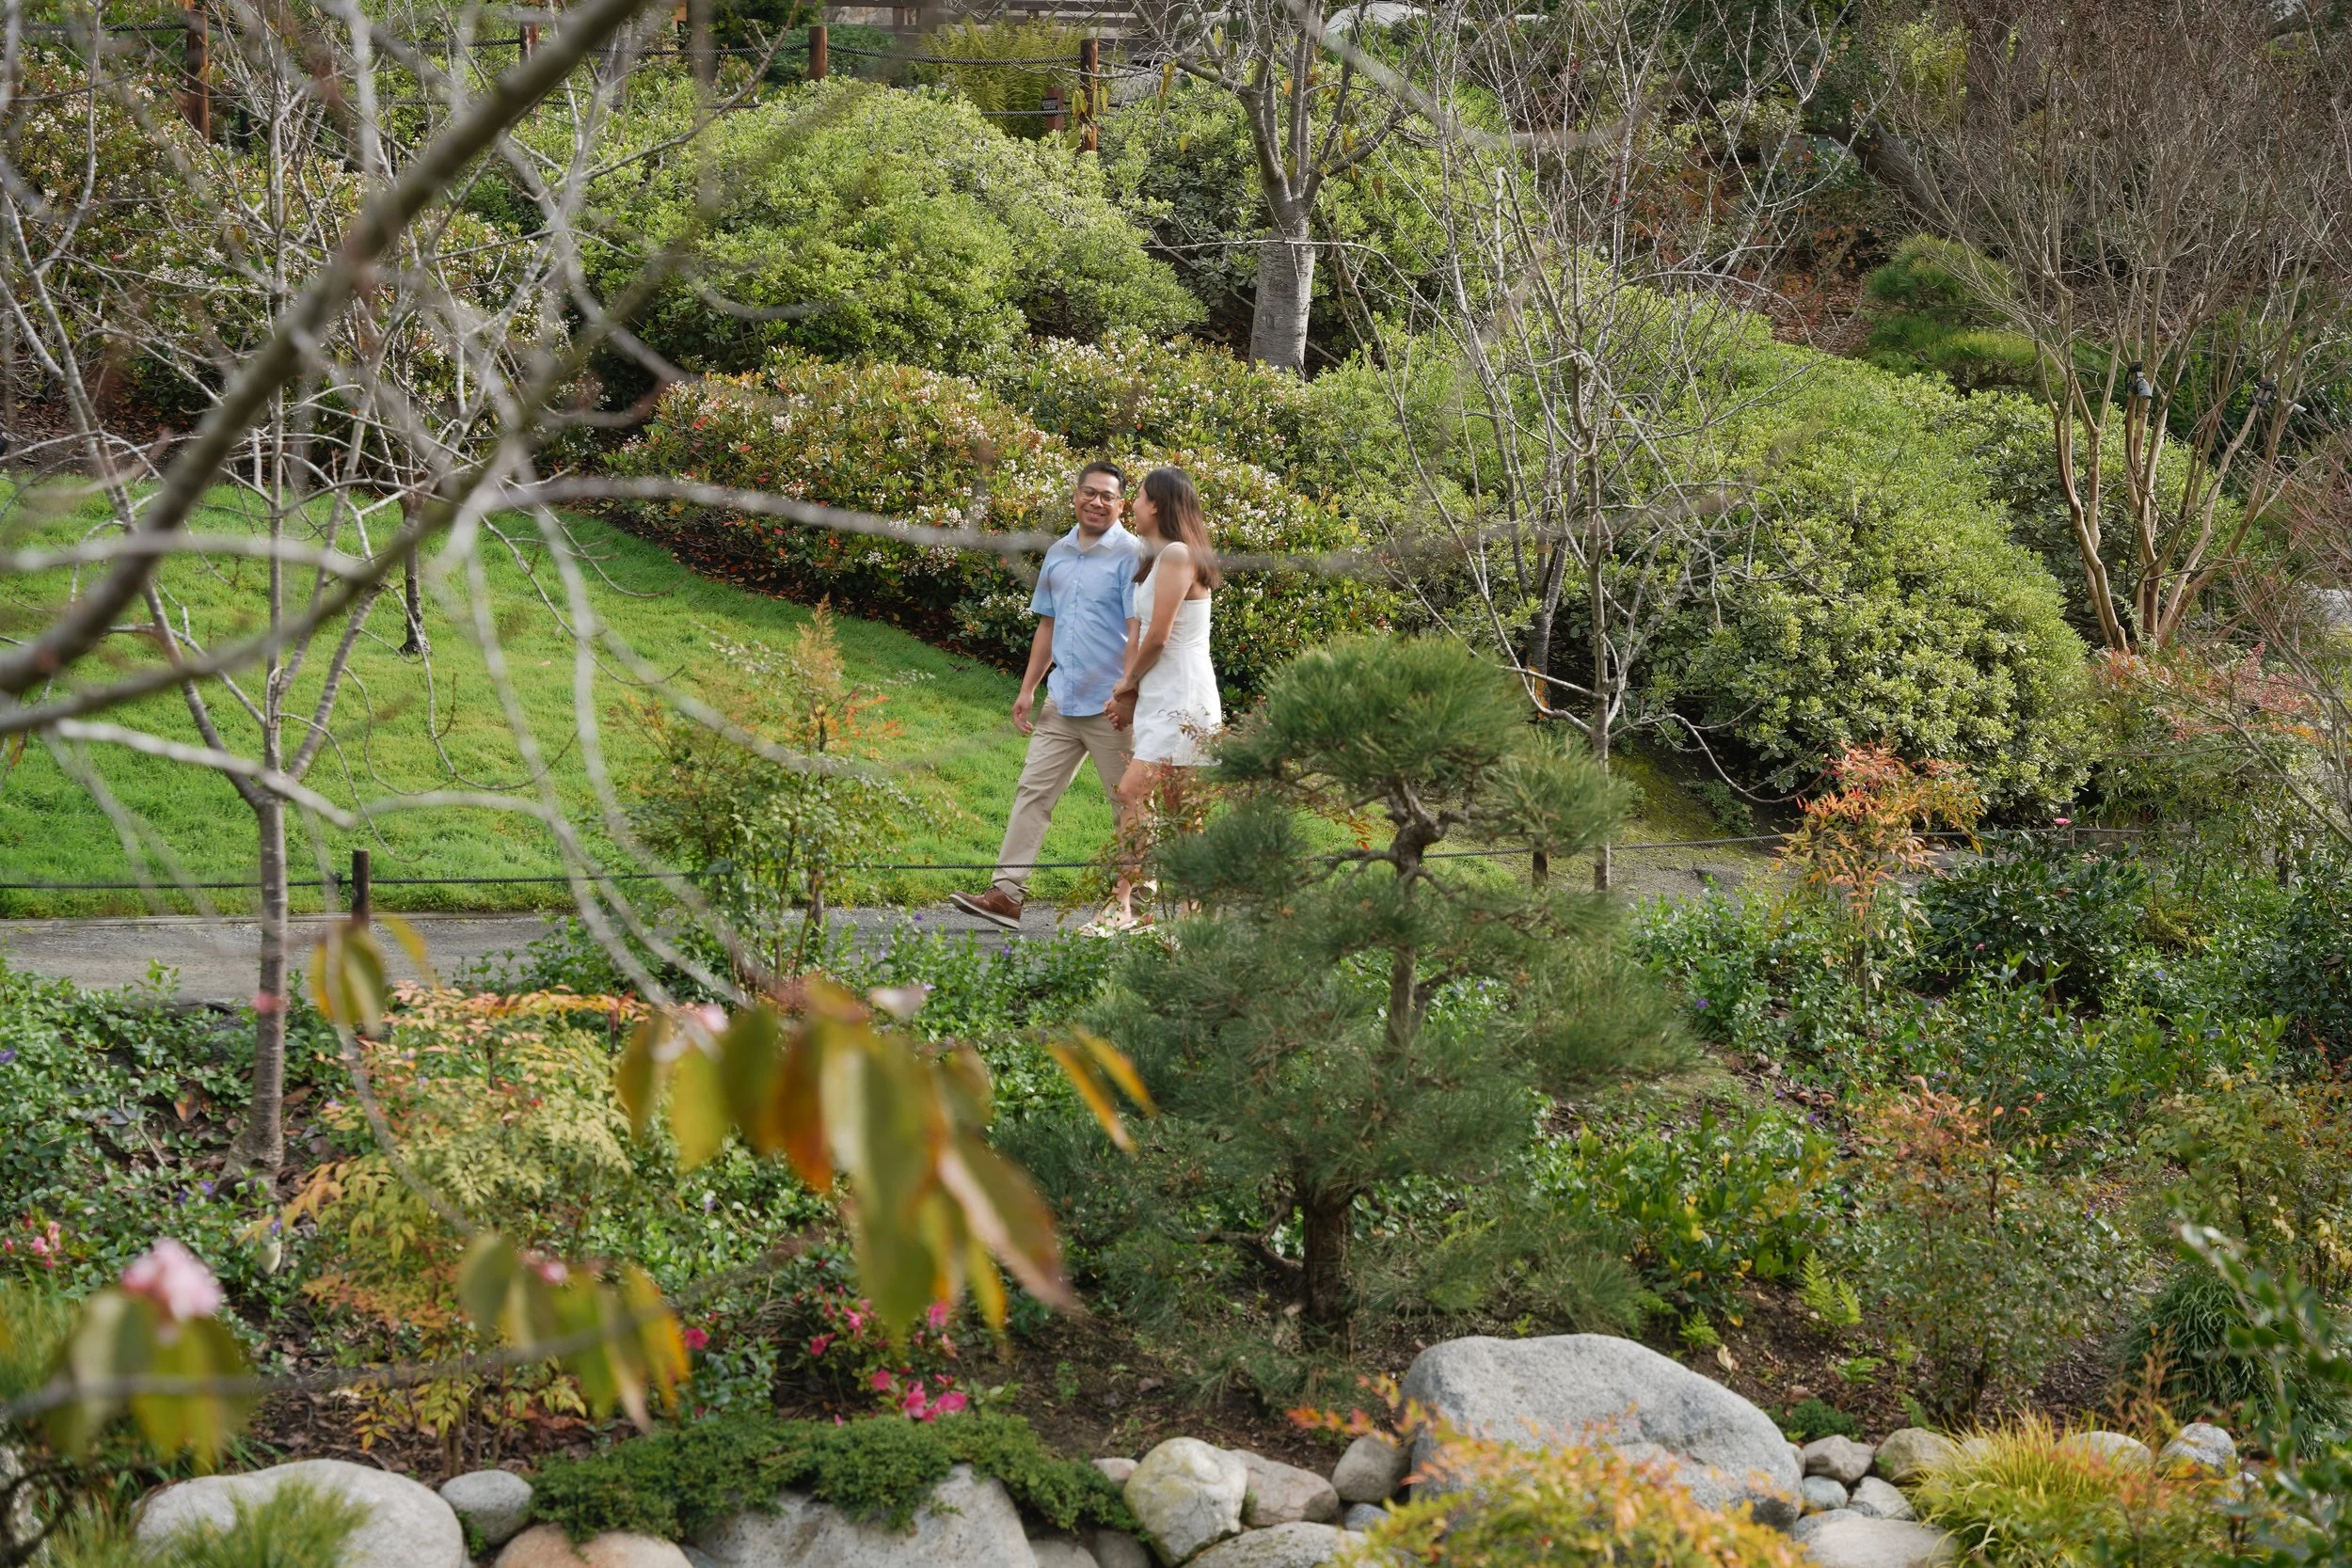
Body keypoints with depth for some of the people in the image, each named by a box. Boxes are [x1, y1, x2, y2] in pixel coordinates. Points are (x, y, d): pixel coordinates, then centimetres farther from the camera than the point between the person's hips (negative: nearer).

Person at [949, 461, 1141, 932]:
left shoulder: (1130, 555, -8)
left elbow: (1139, 630, -14)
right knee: (1033, 791, 1)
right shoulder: (1058, 554, 13)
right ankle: (1007, 894, 0)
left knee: (1130, 804, 3)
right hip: (1061, 702, 7)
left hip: (1109, 706, -7)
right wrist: (1028, 689, 14)